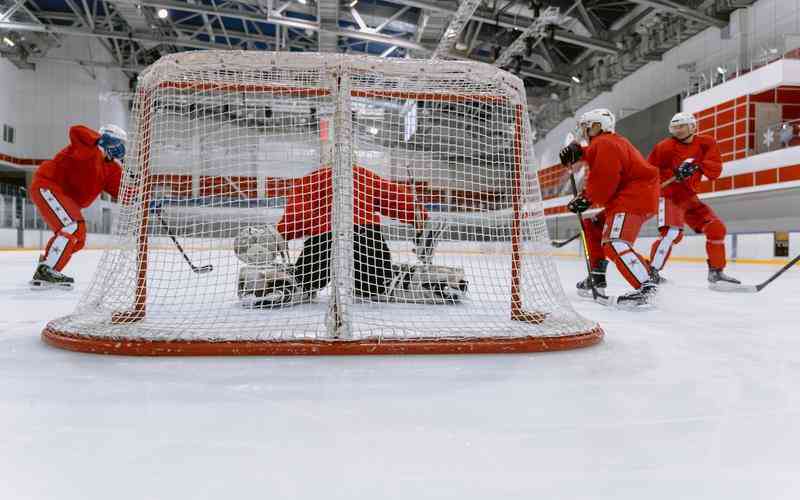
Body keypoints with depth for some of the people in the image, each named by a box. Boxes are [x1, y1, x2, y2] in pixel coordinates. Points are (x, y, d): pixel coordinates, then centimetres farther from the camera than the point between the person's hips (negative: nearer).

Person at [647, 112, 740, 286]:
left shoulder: (706, 143, 1)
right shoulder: (665, 147, -11)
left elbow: (715, 170, -7)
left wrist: (697, 166, -24)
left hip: (689, 197, 6)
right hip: (668, 195, -5)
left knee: (716, 228, 1)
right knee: (673, 233, -25)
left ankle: (716, 271, 14)